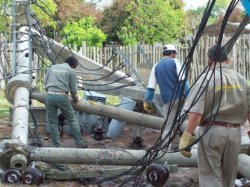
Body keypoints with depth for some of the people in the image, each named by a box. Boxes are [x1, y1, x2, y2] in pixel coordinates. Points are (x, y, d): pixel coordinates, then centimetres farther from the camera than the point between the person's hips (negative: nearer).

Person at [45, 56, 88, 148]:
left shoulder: (53, 67, 17)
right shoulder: (71, 71, 6)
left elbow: (45, 81, 16)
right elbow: (73, 89, 5)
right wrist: (75, 98, 24)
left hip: (49, 96, 3)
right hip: (62, 96, -3)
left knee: (53, 122, 9)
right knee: (72, 120, 7)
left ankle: (56, 145, 9)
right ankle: (79, 143, 9)